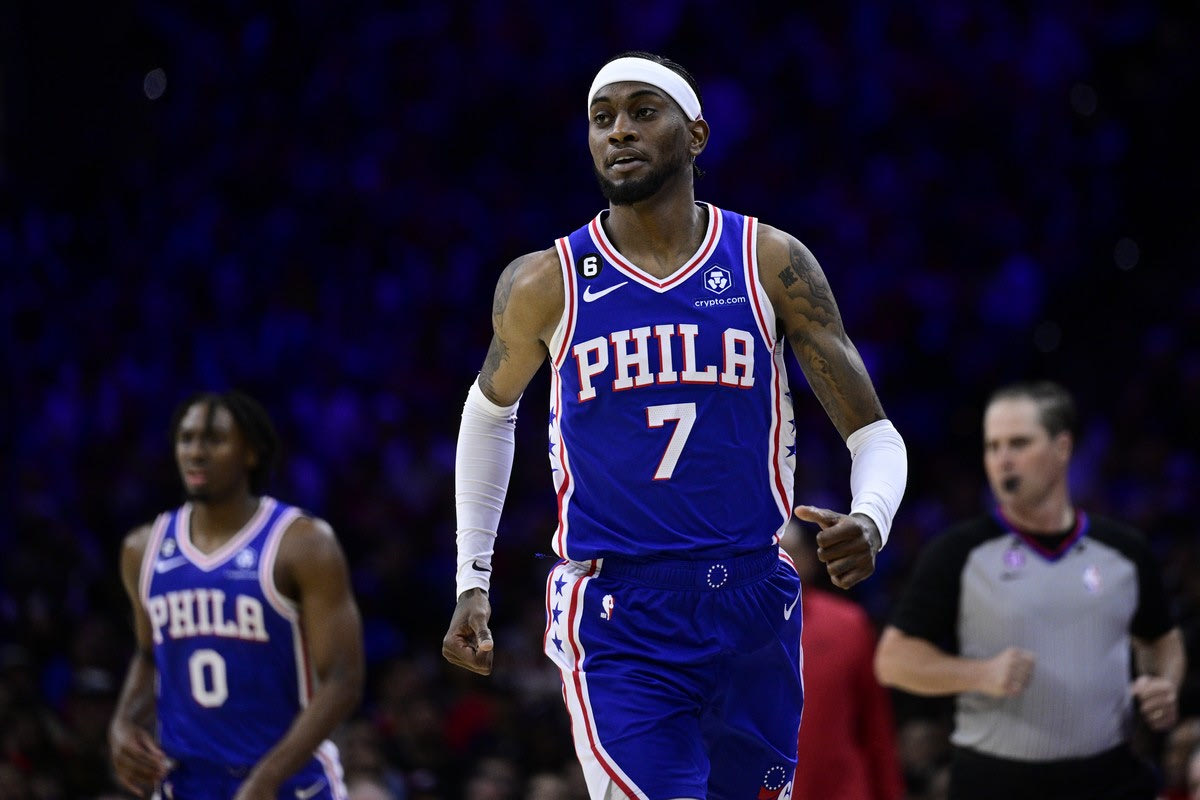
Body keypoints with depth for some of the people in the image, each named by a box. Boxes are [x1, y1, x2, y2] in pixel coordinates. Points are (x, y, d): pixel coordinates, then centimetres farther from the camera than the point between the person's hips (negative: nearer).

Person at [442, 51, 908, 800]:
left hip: (757, 611, 2)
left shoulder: (772, 265, 0)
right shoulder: (546, 285, 1)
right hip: (620, 630, -2)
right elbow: (491, 408, 21)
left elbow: (875, 435, 2)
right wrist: (473, 580, 18)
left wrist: (871, 521, -21)